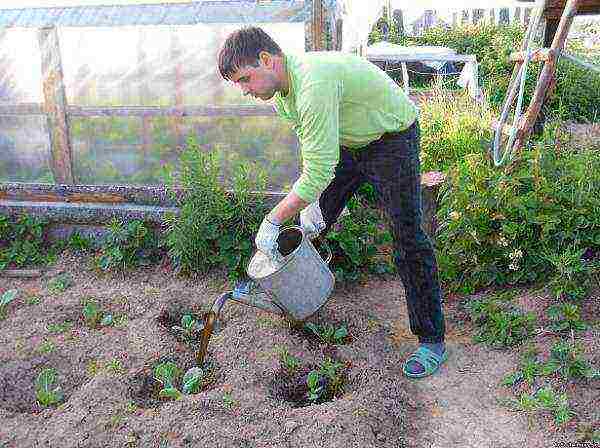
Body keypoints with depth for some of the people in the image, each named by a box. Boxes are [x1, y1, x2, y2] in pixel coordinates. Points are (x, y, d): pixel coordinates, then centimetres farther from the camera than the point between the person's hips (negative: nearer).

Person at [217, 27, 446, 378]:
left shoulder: (314, 84, -37)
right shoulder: (281, 88, -6)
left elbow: (319, 170, -36)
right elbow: (313, 148, 3)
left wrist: (272, 221, -28)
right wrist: (311, 201, -6)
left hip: (392, 138, -8)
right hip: (348, 140, 9)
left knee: (409, 241, -9)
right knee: (311, 219, 12)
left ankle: (433, 341, 3)